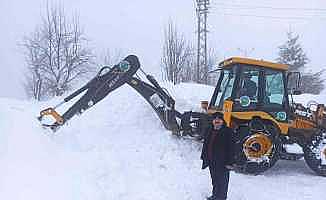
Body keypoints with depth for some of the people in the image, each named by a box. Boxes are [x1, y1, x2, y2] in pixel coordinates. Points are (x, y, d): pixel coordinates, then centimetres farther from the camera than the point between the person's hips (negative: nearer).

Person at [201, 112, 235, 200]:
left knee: (222, 181, 3)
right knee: (214, 180, 20)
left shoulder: (227, 131, -11)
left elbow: (230, 148, -13)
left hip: (222, 162, -6)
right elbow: (205, 145, 16)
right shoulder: (210, 131, 9)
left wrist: (229, 162, -15)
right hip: (211, 161, 7)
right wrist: (204, 158, 15)